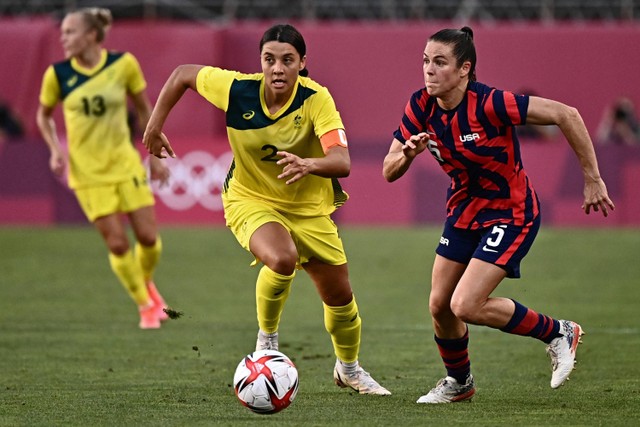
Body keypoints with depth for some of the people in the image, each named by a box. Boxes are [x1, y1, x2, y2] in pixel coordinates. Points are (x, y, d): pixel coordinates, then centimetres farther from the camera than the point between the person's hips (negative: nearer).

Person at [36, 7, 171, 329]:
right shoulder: (57, 74, -8)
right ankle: (145, 305, 16)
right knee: (117, 244, -5)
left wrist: (155, 156, 5)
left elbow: (144, 110, 5)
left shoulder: (123, 64, -8)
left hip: (125, 165, 1)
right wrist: (55, 149, -7)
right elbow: (44, 115, 9)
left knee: (148, 237, -1)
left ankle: (146, 283, 32)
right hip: (87, 173, -1)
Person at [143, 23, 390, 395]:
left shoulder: (316, 99, -26)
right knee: (282, 259, -33)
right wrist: (154, 128, -2)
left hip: (309, 207, 2)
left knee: (340, 297, 9)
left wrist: (309, 164, -59)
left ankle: (349, 368, 40)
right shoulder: (236, 90, -22)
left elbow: (342, 162, -38)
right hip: (250, 201, -2)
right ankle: (267, 340, -6)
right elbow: (183, 74, -4)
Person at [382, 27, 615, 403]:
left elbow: (566, 115, -26)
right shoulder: (421, 107, -9)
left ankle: (558, 333, 4)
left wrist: (592, 178, -21)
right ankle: (459, 383, 36)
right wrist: (407, 154, -28)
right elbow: (389, 172, -4)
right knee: (439, 305, 8)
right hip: (465, 209, 7)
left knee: (466, 306, -17)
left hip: (511, 213, -7)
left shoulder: (489, 104, -28)